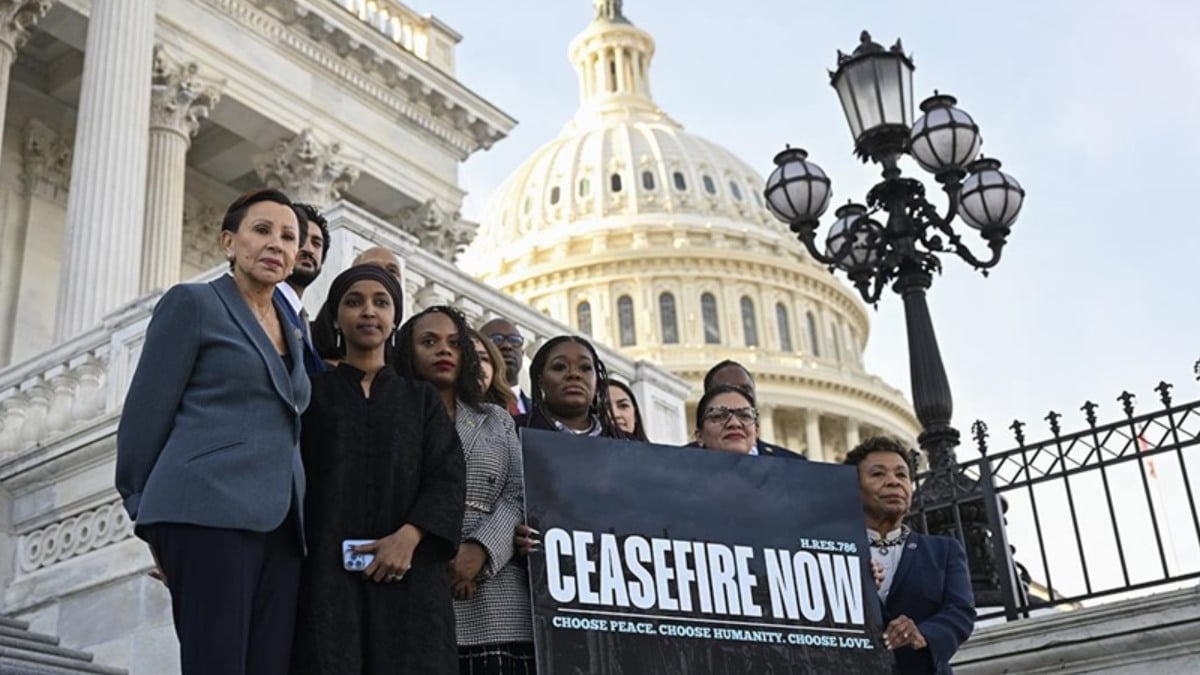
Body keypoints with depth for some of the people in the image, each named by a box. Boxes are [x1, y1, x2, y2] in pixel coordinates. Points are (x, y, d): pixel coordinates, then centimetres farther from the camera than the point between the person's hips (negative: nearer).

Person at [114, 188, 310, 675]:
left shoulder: (292, 332, 24)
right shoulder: (193, 303, 5)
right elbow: (146, 415, 2)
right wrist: (147, 517, 4)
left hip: (279, 526, 6)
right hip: (210, 514, -6)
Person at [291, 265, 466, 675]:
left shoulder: (422, 399, 16)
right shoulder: (312, 393, 13)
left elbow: (448, 478, 4)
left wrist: (409, 536, -14)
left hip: (406, 572, 1)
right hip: (327, 570, -1)